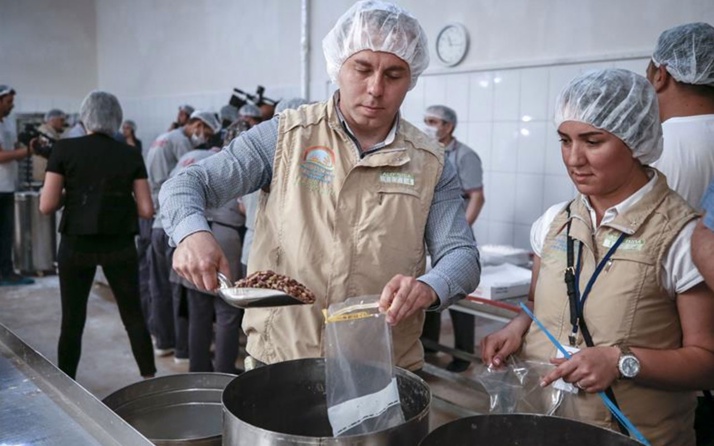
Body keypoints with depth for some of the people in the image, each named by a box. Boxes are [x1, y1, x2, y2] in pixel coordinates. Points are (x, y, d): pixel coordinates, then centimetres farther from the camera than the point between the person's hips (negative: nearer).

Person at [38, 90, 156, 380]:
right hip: (120, 246, 1)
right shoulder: (130, 155, 0)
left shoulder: (64, 149, -4)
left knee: (72, 319, 11)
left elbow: (46, 206, -7)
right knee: (133, 315, 12)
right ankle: (149, 379, 17)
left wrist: (70, 194, 12)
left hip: (76, 245, -1)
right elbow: (146, 209, -3)